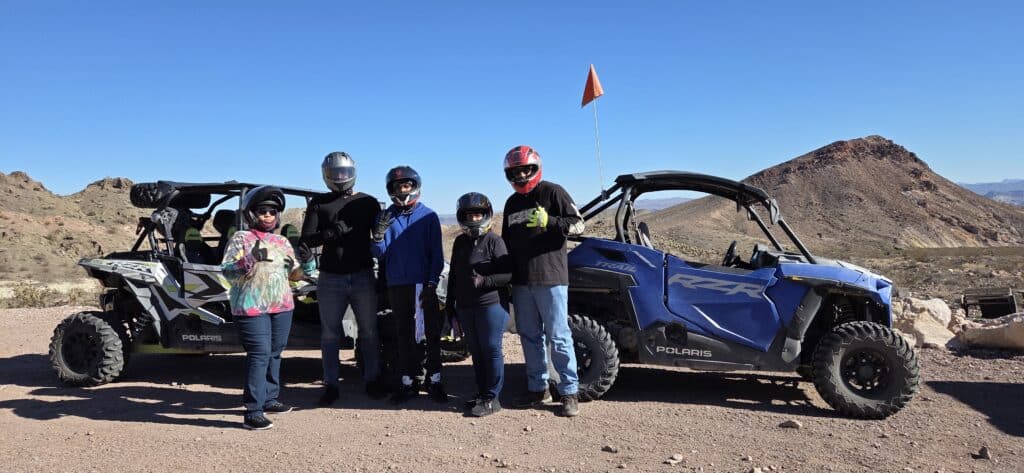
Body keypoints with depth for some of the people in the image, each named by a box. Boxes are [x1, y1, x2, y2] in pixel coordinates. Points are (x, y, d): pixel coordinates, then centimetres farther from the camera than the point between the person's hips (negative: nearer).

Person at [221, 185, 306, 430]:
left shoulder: (282, 242, 15)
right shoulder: (241, 238, -1)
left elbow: (294, 275, 19)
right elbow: (227, 271, -8)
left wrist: (301, 266, -4)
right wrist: (250, 259, -23)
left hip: (282, 306, 6)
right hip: (252, 307, -6)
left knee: (274, 354, 14)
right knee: (260, 355, -12)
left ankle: (269, 398, 28)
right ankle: (253, 411, -10)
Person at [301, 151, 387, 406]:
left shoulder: (368, 202, 6)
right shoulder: (319, 203, 6)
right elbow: (307, 239, -1)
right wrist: (333, 232, -18)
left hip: (363, 277, 0)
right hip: (330, 278, 0)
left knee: (369, 332, 6)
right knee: (330, 334, 7)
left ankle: (372, 380, 18)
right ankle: (330, 385, 16)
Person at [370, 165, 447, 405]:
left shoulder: (428, 216, -1)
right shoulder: (385, 217, 6)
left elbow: (436, 253, -2)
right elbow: (379, 253, 2)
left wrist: (432, 283, -10)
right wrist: (379, 234, -18)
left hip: (423, 284, -2)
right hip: (396, 285, 3)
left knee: (432, 333, 0)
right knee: (403, 335, 9)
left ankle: (434, 380, 10)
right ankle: (409, 382, 18)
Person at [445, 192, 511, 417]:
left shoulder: (493, 241, -7)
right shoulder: (460, 242, 13)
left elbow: (509, 274, -12)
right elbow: (453, 275, 19)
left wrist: (484, 281, -20)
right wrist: (450, 304, 17)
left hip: (491, 305, -7)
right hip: (465, 307, 7)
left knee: (491, 350, -2)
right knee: (476, 352, 12)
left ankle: (491, 398, 5)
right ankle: (481, 393, 22)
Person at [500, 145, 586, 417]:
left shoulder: (552, 192, -1)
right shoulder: (511, 203, 19)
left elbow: (578, 224, -8)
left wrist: (548, 221, -24)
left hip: (550, 278, -6)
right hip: (521, 281, 7)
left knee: (558, 336, -3)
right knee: (530, 336, 12)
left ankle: (569, 392, 6)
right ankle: (538, 389, 23)